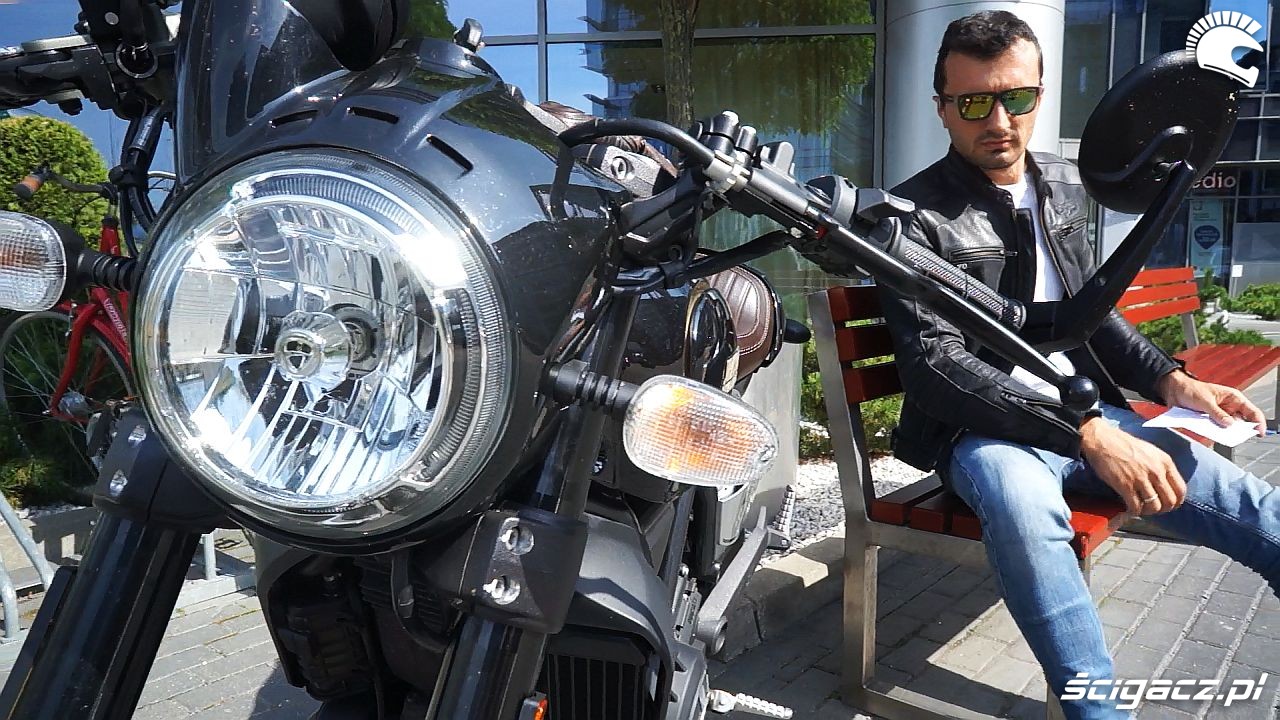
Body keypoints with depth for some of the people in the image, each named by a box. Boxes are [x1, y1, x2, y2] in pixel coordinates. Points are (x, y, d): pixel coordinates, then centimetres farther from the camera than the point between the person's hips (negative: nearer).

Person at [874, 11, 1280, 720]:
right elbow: (936, 368, -19)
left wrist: (1171, 381, 3)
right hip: (982, 429, -6)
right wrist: (1086, 434, -26)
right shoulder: (916, 215, -9)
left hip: (1092, 413, 6)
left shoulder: (1063, 185, 12)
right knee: (1023, 505, -39)